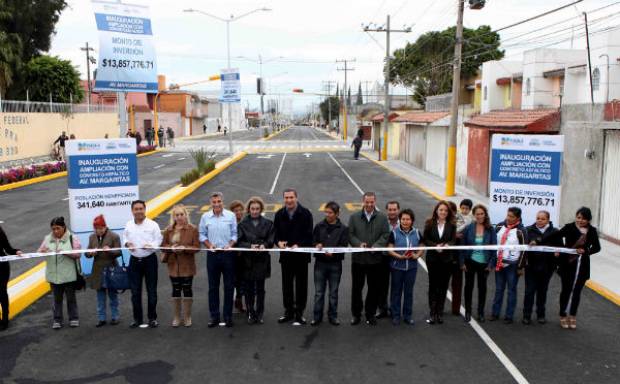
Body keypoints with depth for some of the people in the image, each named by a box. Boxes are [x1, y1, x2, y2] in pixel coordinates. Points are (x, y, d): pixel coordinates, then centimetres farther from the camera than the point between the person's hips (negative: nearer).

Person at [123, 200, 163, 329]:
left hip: (150, 259, -3)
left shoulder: (153, 224, -5)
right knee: (135, 291, 8)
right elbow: (124, 238, 14)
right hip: (134, 260, 3)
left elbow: (158, 240, -5)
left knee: (151, 290, 3)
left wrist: (151, 245, -23)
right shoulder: (128, 225, 5)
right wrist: (127, 243, -8)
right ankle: (137, 319, 19)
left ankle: (152, 318, 13)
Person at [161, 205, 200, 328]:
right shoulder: (168, 230, 6)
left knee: (187, 290, 5)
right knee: (176, 291, 8)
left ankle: (187, 317, 16)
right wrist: (171, 248, -15)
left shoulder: (193, 229, -3)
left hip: (187, 266, -2)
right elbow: (163, 245, 6)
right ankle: (176, 317, 18)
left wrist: (184, 248, -23)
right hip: (173, 265, 2)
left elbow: (196, 247, -7)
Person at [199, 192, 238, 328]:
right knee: (213, 287, 7)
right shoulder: (205, 217, 3)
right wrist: (209, 245, -9)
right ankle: (214, 316, 16)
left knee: (229, 286, 4)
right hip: (212, 254, 1)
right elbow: (202, 234, 7)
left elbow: (235, 234, 2)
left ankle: (228, 316, 14)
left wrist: (230, 245, -13)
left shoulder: (230, 215, 0)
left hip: (228, 254, -1)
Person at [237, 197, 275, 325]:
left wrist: (264, 245, -18)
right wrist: (250, 246, -19)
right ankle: (250, 314, 16)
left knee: (260, 289, 7)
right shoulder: (243, 224, 2)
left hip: (262, 260, 1)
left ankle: (259, 314, 18)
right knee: (249, 289, 5)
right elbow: (239, 241, -3)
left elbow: (271, 240, 2)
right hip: (247, 260, 0)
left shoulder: (268, 223, 5)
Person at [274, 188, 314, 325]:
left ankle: (299, 313, 14)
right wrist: (279, 242, -13)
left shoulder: (305, 213, -6)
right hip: (285, 255, 4)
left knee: (301, 285, 5)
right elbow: (276, 233, 8)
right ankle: (288, 311, 24)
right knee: (287, 284, 12)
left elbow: (309, 234, -10)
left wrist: (298, 245, -23)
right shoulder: (279, 214, 6)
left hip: (301, 255, -3)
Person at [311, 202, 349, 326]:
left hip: (335, 264, -1)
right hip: (320, 263, 1)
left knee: (333, 293, 9)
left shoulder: (343, 229, -1)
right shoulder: (319, 226, 4)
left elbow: (344, 246, -6)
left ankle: (333, 316, 21)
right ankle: (317, 316, 15)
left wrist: (333, 252, -22)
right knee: (319, 292, 6)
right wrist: (317, 245, -14)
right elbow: (313, 241, 7)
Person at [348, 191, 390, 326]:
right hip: (358, 258, 0)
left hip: (375, 258, 0)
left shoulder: (382, 217, 3)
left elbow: (386, 235, -3)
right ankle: (356, 314, 21)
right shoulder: (354, 217, 5)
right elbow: (350, 234, 1)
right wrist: (359, 244, -16)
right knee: (357, 287, 8)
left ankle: (370, 314, 23)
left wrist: (376, 246, -17)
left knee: (374, 288, 8)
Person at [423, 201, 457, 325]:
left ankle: (440, 313, 16)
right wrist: (435, 246, -17)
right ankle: (433, 313, 10)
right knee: (433, 285, 4)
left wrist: (447, 245, -21)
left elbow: (453, 240, -1)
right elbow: (425, 239, -2)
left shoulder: (452, 225, 1)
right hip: (432, 258, -1)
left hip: (447, 259, 1)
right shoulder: (430, 223, -1)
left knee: (443, 285, 6)